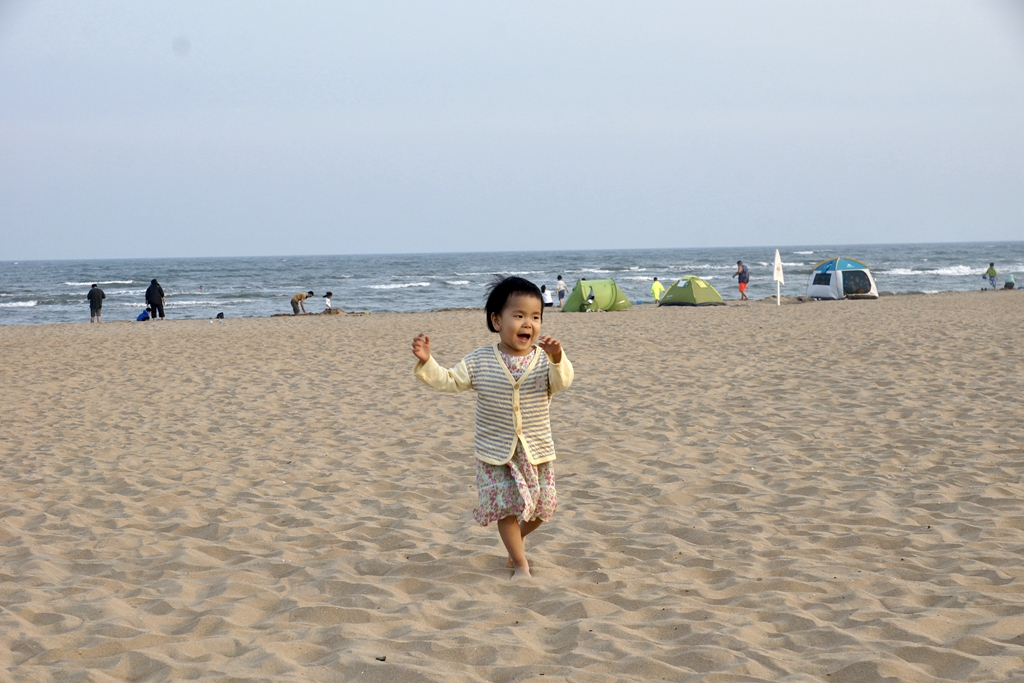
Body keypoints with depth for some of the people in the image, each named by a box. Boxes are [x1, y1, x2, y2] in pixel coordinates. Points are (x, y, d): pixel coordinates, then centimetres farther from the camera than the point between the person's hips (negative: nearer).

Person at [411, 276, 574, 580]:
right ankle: (520, 564, 13)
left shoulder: (544, 359, -6)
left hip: (537, 449, 1)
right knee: (506, 506, -3)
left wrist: (557, 359, -43)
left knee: (541, 508, 9)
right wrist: (426, 362, -18)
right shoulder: (480, 361, -4)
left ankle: (516, 539, 40)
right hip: (495, 451, -1)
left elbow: (562, 382, -24)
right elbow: (449, 380, -2)